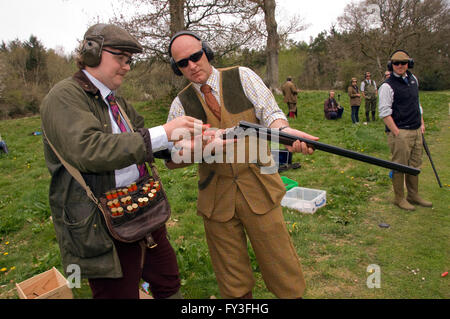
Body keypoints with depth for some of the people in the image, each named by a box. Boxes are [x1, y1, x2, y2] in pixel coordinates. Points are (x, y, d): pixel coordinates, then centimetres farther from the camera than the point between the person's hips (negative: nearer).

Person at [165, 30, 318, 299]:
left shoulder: (242, 77, 2)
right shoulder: (181, 104, 2)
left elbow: (270, 112, -11)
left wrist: (284, 130, -34)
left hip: (258, 188, -1)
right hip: (216, 198, 1)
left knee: (281, 265, 8)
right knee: (233, 280, 14)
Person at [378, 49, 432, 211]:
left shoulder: (413, 79, 14)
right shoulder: (388, 86, -10)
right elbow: (384, 112, -14)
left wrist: (422, 123, 19)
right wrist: (396, 133, -17)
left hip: (416, 131, 8)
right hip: (400, 132, -7)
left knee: (415, 164, 14)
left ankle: (413, 195, 27)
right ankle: (399, 198, 12)